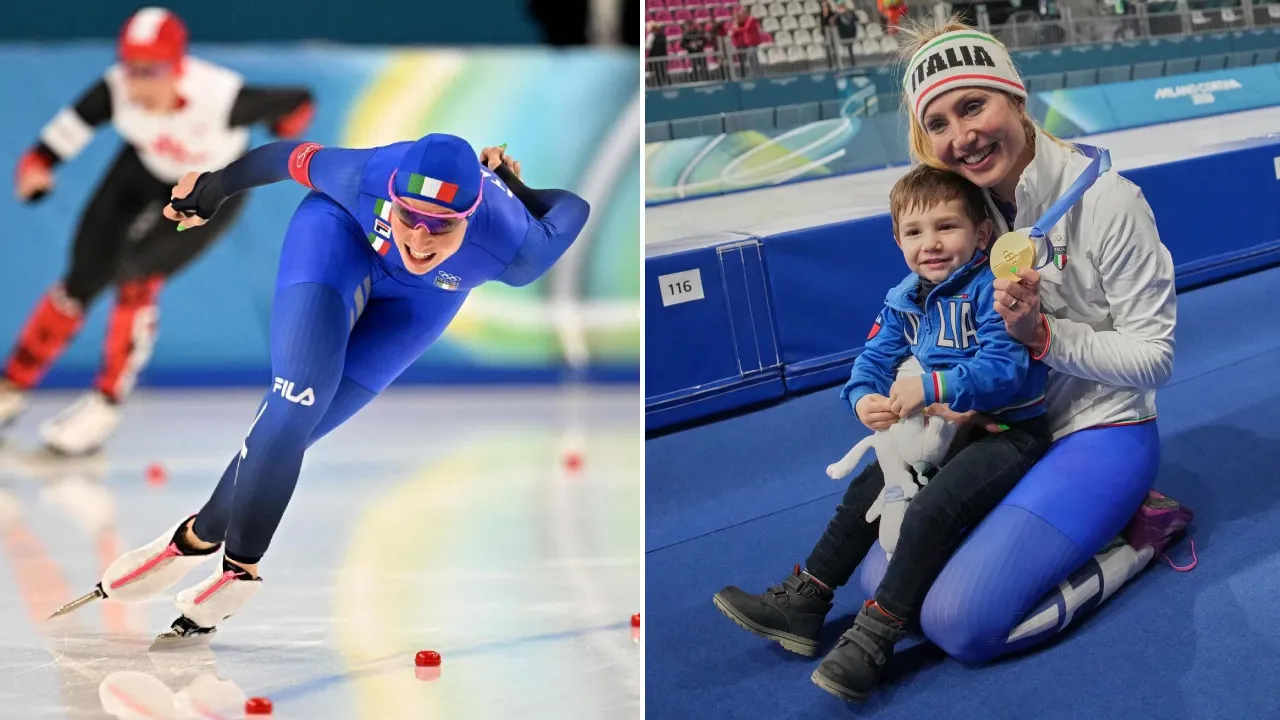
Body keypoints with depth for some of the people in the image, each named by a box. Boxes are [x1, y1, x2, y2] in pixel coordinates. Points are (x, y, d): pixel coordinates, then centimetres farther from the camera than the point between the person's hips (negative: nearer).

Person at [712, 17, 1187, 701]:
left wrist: (1043, 335, -25)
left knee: (960, 620, -19)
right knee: (880, 574, -8)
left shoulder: (1104, 200, -19)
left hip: (1102, 433, -6)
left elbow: (1154, 356, -15)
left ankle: (1139, 534, -3)